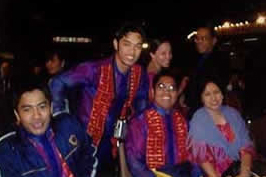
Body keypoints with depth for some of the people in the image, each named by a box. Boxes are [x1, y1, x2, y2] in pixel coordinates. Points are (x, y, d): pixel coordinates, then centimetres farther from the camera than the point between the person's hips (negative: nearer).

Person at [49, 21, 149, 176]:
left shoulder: (139, 74, -7)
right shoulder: (95, 69, -23)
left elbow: (141, 100, 10)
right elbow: (58, 83, -18)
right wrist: (60, 116, -23)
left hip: (111, 142, 5)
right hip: (87, 139, -5)